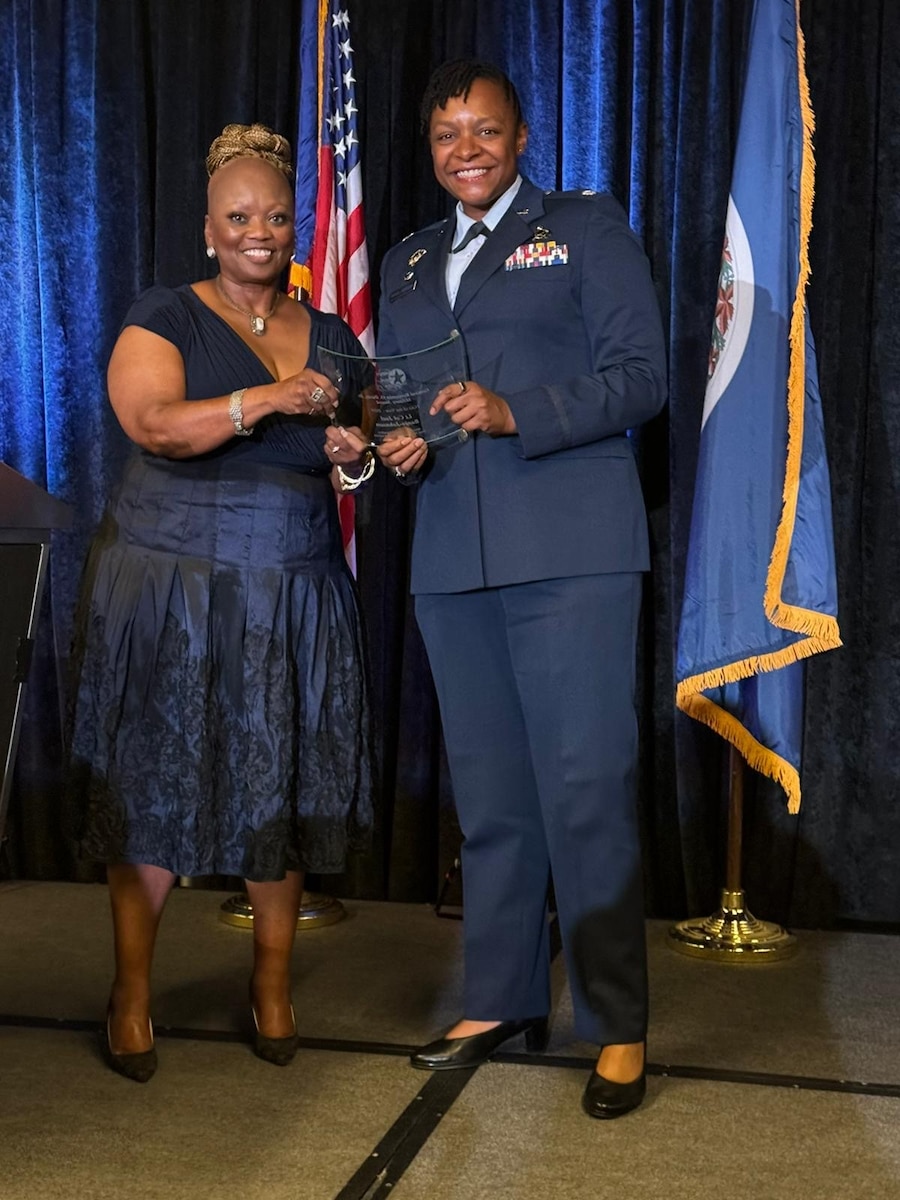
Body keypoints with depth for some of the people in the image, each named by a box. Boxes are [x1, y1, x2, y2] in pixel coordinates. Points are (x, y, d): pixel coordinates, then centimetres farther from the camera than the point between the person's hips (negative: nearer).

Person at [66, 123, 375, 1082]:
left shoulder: (332, 337, 12)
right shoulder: (164, 319, 0)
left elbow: (366, 448, 10)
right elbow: (155, 424, -18)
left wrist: (355, 457, -13)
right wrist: (269, 398, -30)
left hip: (294, 599, 3)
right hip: (169, 588, -3)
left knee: (281, 788, 5)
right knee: (151, 784, 1)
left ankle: (272, 987, 21)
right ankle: (131, 995, 15)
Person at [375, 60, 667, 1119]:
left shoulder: (587, 228, 6)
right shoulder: (406, 265, 20)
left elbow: (641, 376, -3)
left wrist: (515, 413, -16)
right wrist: (400, 449, -1)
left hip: (569, 551, -5)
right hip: (453, 558, 5)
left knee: (585, 790, -8)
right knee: (487, 794, 10)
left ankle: (618, 1031, 2)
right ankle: (501, 1003, 22)